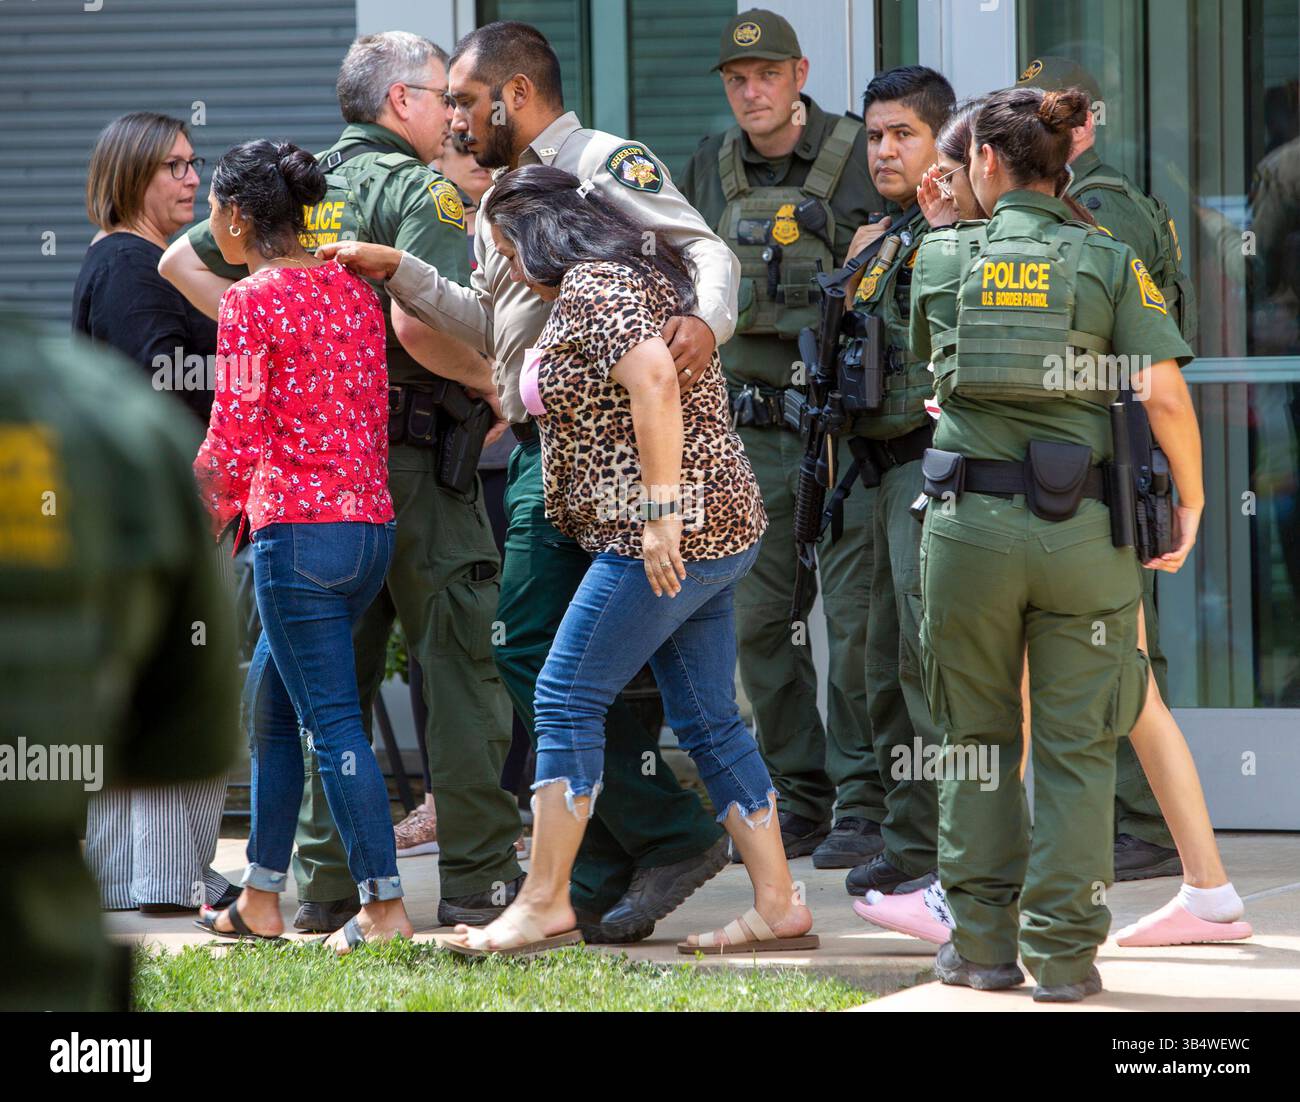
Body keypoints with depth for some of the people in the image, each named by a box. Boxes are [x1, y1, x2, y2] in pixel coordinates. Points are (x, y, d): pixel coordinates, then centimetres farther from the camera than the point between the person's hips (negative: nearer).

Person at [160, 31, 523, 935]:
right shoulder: (420, 191, -10)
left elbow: (182, 262, 17)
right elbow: (414, 324, -24)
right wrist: (489, 379, -9)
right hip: (411, 457, -7)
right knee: (460, 662, 0)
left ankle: (328, 880, 11)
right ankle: (478, 876, -1)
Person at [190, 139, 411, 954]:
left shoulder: (251, 301, -10)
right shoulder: (354, 290, 12)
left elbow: (236, 436, -12)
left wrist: (209, 516, 7)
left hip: (297, 528, -8)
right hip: (372, 522, 8)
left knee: (332, 719, -5)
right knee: (270, 704, 19)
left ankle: (386, 906, -8)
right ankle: (261, 900, 22)